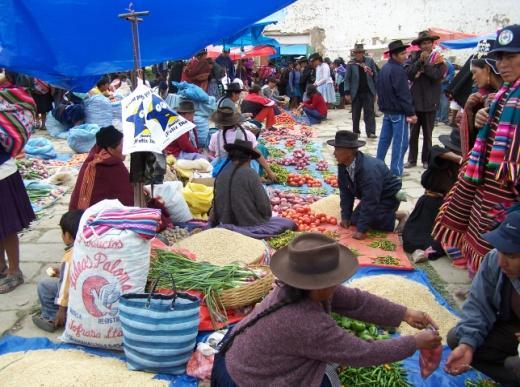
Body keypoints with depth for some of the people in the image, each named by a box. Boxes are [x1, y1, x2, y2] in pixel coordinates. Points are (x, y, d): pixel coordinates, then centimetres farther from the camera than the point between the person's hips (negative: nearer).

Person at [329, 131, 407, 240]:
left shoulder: (369, 170, -38)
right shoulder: (343, 166, -15)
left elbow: (370, 202, -35)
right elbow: (345, 191, -3)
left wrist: (362, 230, -32)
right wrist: (345, 216, -5)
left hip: (388, 196, -8)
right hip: (371, 196, 8)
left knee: (371, 221, -21)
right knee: (355, 220, 1)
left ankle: (398, 216, 0)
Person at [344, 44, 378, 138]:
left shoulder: (370, 61, 2)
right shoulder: (351, 63, 0)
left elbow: (375, 76, 6)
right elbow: (347, 79, -1)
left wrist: (376, 91, 3)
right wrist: (347, 93, -7)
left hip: (368, 92, 0)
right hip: (356, 93, 0)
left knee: (369, 113, -2)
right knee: (355, 114, 9)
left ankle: (370, 132, -2)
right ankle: (356, 131, 21)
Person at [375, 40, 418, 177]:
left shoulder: (384, 68, 10)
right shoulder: (398, 70, -18)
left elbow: (378, 87, 18)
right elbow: (404, 94, -20)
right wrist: (411, 113, -17)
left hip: (387, 109, 9)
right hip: (398, 111, -9)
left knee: (384, 139, 14)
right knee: (400, 142, -4)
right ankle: (396, 171, -2)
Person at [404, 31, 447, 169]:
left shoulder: (438, 59, -1)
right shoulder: (414, 57, 3)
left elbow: (437, 75, -16)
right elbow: (408, 73, -9)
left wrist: (424, 63, -12)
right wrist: (420, 61, -15)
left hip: (429, 102, -1)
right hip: (414, 100, 1)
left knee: (427, 133, 9)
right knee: (413, 132, 7)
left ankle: (426, 160, 18)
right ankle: (412, 159, 16)